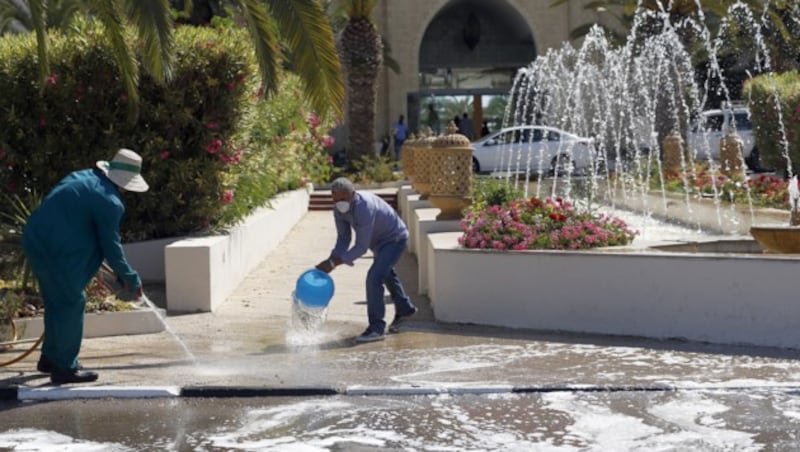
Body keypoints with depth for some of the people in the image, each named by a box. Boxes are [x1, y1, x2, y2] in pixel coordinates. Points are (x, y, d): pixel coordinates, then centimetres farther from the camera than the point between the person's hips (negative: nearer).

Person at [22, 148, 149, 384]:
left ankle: (50, 358, 32)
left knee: (56, 301, 21)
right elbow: (111, 246, -8)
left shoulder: (83, 177, 13)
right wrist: (131, 279, 4)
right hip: (57, 250, -9)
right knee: (71, 304, 1)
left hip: (35, 239, 9)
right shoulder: (109, 202, -13)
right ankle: (65, 367, 7)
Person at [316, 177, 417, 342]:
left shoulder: (364, 208, -40)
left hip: (395, 239, -9)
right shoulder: (340, 210, -15)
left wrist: (334, 263, -40)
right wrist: (330, 260, -22)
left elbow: (361, 247, -37)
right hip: (379, 242, 9)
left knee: (374, 278, -22)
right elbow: (343, 238, -6)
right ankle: (405, 309, 54)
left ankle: (376, 328, -15)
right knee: (386, 274, 29)